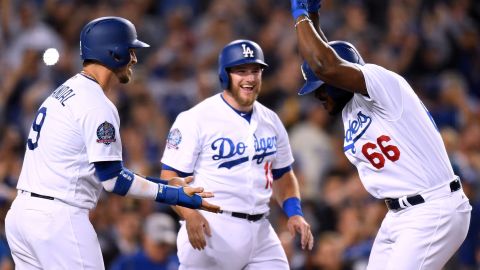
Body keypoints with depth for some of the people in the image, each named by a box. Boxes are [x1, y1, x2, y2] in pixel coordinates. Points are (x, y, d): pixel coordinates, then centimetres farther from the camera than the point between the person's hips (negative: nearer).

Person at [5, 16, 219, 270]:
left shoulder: (64, 92, 17)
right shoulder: (97, 106, -12)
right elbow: (112, 179, -14)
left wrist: (162, 183, 17)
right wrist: (174, 195, -10)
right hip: (58, 219, -9)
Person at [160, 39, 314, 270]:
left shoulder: (271, 121, 13)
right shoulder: (196, 119, -7)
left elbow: (282, 175, 23)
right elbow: (171, 175, -9)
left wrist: (294, 212, 5)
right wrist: (189, 214, -26)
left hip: (260, 233, 6)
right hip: (211, 229, -6)